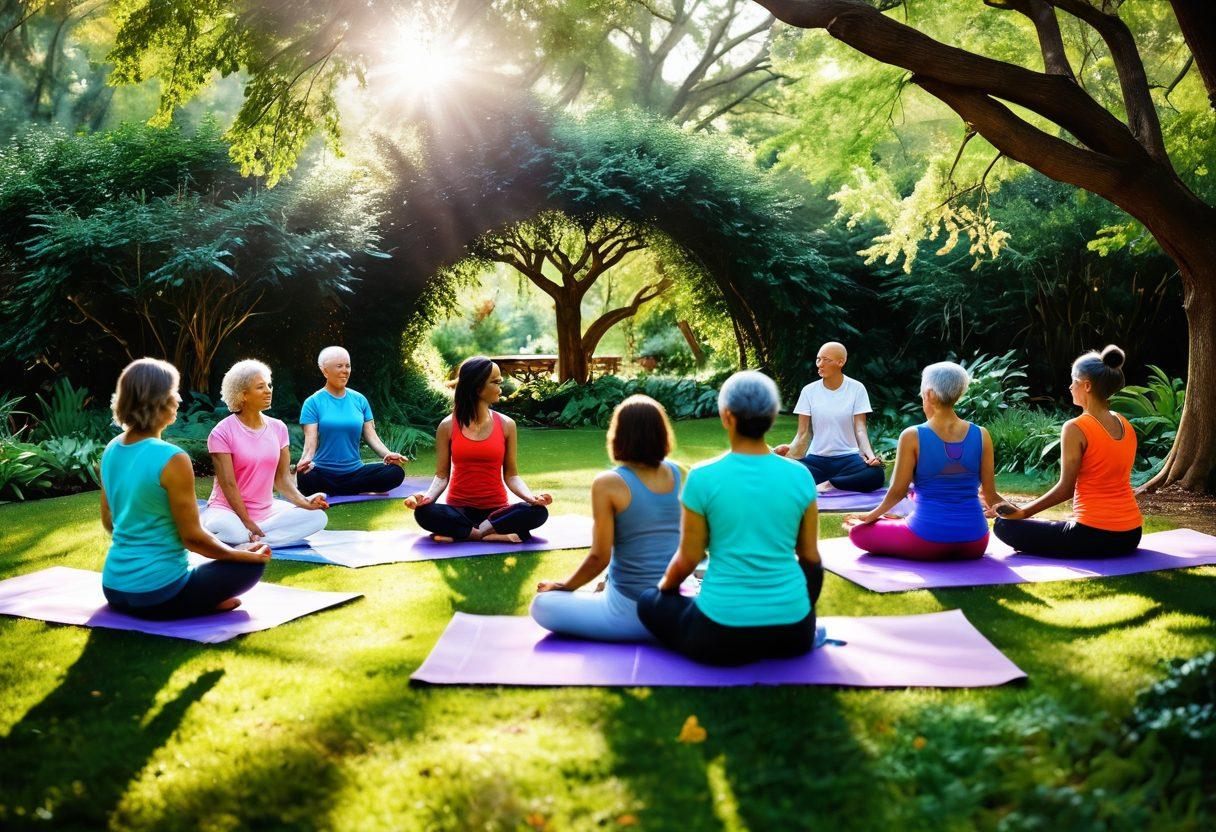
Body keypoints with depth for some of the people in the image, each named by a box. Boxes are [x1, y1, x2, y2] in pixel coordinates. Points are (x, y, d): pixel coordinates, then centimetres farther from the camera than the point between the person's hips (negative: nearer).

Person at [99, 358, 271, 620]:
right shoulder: (172, 459, -20)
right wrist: (244, 555, 0)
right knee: (252, 564, 9)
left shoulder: (111, 450, 2)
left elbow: (108, 521, 14)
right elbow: (193, 537, -15)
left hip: (114, 589, 7)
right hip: (156, 597, -7)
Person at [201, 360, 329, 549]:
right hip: (230, 509, -7)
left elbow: (282, 478, 3)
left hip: (266, 509, 7)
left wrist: (305, 502, -14)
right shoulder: (222, 432, -10)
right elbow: (228, 484, -14)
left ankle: (248, 542, -16)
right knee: (232, 531, -42)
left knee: (317, 516, -17)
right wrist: (248, 523, -18)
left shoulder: (278, 428, 6)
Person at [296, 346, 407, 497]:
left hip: (355, 471, 3)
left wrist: (387, 455, -16)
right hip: (323, 472, -3)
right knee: (304, 479, -38)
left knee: (396, 473, -21)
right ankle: (361, 491, -14)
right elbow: (310, 440, -9)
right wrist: (305, 460, -32)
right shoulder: (313, 403, 0)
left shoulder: (360, 400, 10)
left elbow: (371, 435, 5)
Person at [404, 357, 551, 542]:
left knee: (538, 512, -29)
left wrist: (530, 496, -15)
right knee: (424, 513, -33)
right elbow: (442, 475, 2)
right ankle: (498, 535, -29)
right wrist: (427, 496, -19)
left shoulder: (506, 425, 3)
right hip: (459, 509, -1)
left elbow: (511, 475, 4)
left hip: (496, 509, 1)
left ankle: (460, 534, -25)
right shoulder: (448, 426, 1)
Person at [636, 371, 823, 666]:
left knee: (649, 601, 26)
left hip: (721, 635, -3)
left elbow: (688, 559, -2)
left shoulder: (703, 477, -12)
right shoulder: (800, 476, -4)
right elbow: (810, 556, 6)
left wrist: (665, 584, 20)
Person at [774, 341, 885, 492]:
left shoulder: (856, 388, -1)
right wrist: (790, 449, -23)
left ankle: (824, 485, -18)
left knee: (876, 474, -33)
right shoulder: (809, 390, 2)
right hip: (816, 459, 1)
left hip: (847, 458, 0)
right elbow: (802, 433, -1)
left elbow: (860, 429, -6)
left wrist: (870, 454, -26)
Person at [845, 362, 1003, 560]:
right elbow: (990, 497, 1)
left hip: (928, 541, -4)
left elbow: (897, 492, -6)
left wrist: (870, 517, 12)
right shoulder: (981, 435, -4)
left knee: (858, 531, 13)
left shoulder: (912, 436, -12)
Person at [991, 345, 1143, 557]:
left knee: (1004, 526, 0)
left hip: (1095, 537, -8)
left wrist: (1021, 513, -4)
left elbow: (1065, 489, -13)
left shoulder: (1076, 428, -15)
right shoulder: (1125, 425, 7)